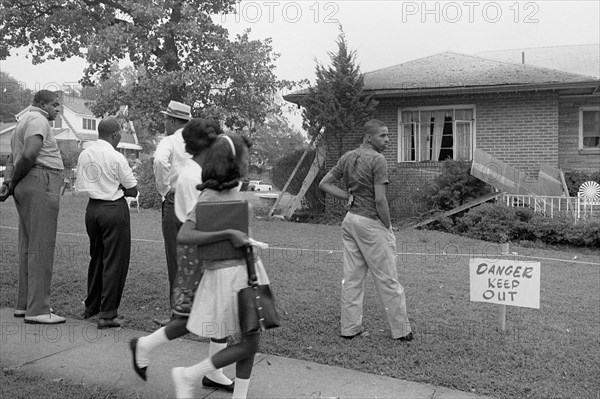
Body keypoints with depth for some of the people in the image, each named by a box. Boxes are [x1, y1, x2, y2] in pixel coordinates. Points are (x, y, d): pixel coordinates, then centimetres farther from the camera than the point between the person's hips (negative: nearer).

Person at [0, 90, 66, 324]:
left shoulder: (24, 121, 25)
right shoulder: (38, 120, -8)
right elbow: (29, 155, -22)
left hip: (27, 189, 11)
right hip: (41, 184, -11)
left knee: (28, 247, 13)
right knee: (41, 247, -10)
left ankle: (24, 304, 20)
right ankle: (37, 310, -8)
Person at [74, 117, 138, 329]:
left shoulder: (84, 155, 6)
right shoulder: (116, 158, -13)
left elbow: (79, 189, 11)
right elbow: (133, 190, -8)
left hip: (92, 207, 7)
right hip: (114, 209, -7)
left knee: (96, 257, 20)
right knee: (115, 260, 0)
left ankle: (91, 307, 32)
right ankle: (107, 314, 2)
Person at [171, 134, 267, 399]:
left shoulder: (232, 191, 7)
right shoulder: (209, 197, -17)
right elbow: (183, 237, -26)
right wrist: (228, 234, -28)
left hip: (247, 269, 8)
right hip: (228, 275, -8)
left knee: (250, 340, 12)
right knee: (249, 344, -2)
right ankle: (188, 376, 11)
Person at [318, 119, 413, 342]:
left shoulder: (347, 157, 9)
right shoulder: (377, 159, -14)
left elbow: (325, 184, 10)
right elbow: (380, 199, -19)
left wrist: (349, 197, 5)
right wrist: (388, 227, -8)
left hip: (350, 220, 8)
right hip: (371, 223, -7)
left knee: (352, 277, 12)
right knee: (387, 280, 3)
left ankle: (350, 328, 19)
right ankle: (401, 331, 14)